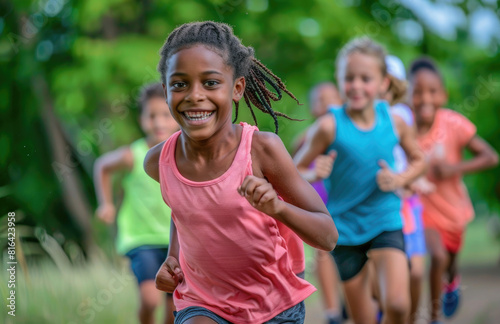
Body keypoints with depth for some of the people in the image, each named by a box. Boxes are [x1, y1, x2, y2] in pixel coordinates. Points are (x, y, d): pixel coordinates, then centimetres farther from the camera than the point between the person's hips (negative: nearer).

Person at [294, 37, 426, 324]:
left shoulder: (394, 122, -6)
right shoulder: (330, 126, -14)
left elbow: (418, 160, 11)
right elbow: (297, 169, -6)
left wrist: (400, 179, -9)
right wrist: (316, 174, -28)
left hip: (386, 222, 1)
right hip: (344, 225, -1)